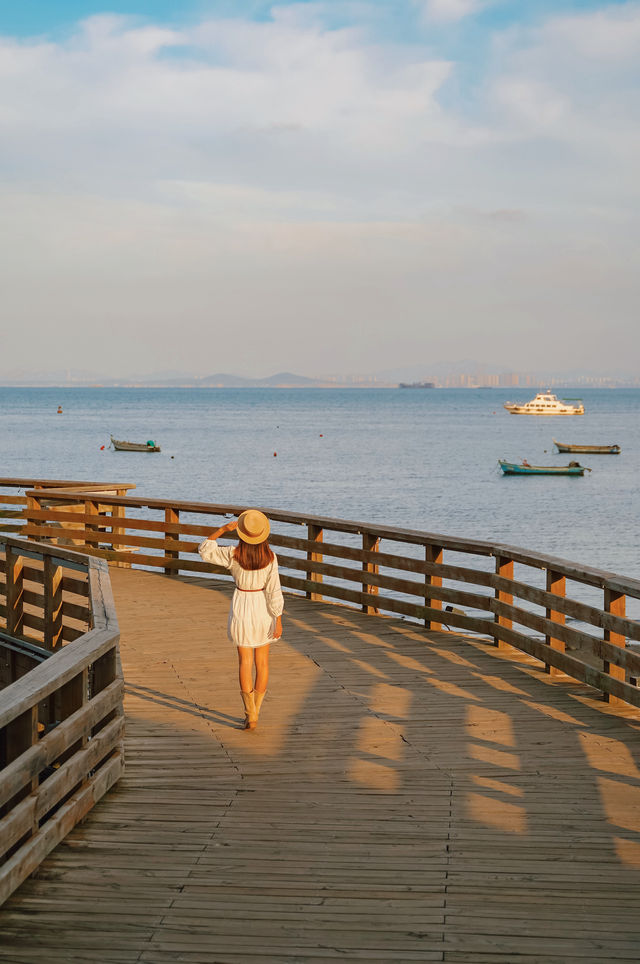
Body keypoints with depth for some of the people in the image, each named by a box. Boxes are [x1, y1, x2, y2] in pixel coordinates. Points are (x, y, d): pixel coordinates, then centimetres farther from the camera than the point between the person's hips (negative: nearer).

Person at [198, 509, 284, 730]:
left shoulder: (233, 554, -15)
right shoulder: (269, 557, -14)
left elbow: (205, 551, -1)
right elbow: (274, 592, -13)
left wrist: (224, 528, -6)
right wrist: (278, 621, -6)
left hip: (241, 608, 0)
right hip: (263, 607, 0)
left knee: (245, 661, 7)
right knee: (262, 661, 15)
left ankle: (250, 715, 2)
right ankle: (255, 710, 20)